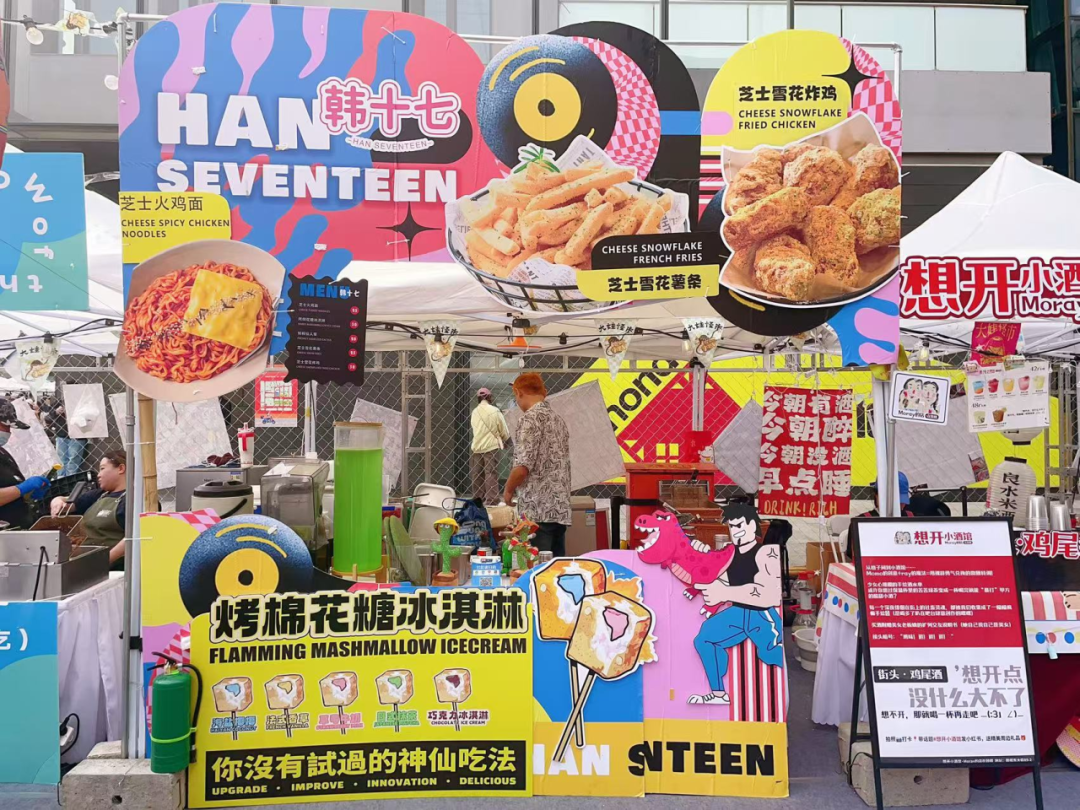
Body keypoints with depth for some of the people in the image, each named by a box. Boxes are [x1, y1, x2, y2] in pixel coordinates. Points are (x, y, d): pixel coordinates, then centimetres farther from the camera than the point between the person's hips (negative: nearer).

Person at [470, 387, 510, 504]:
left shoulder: (475, 412, 5)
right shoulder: (494, 411, -8)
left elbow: (475, 430, 12)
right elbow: (504, 431, -3)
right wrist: (504, 440, 16)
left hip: (476, 447, 5)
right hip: (491, 446, -5)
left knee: (477, 474, 11)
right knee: (491, 474, -4)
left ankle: (478, 498, 18)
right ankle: (492, 500, -8)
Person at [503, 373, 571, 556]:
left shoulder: (530, 419, -9)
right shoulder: (557, 419, 16)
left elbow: (523, 466, -17)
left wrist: (508, 490, 1)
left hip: (537, 510, -8)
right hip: (561, 509, 8)